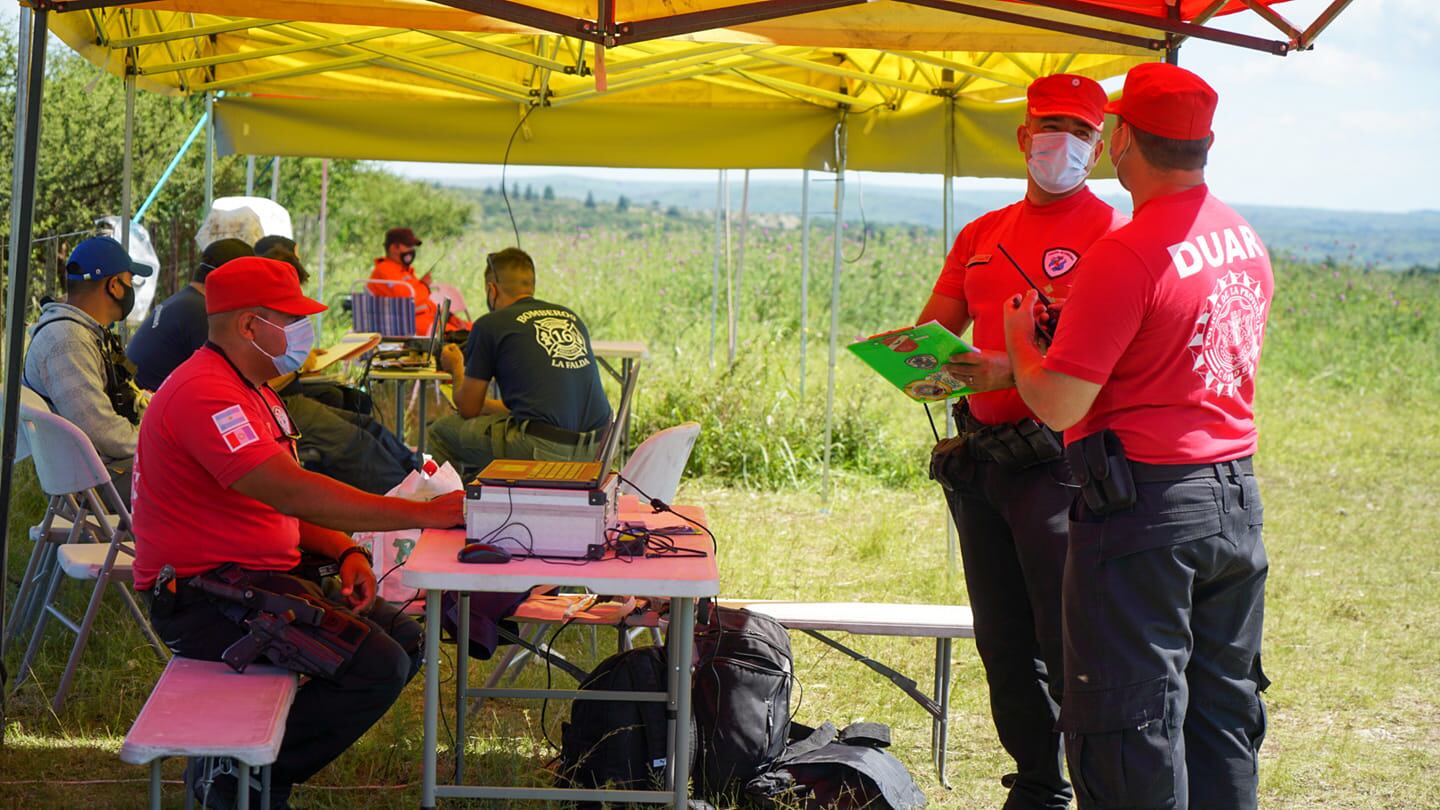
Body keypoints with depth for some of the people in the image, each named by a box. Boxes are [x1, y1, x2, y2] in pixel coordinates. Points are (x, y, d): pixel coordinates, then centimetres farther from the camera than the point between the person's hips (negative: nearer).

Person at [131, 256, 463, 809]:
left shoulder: (251, 391, 17)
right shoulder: (204, 394, -19)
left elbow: (288, 502, 21)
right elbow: (290, 493, -30)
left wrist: (344, 552, 0)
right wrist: (423, 514, -29)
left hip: (260, 578, 11)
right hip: (203, 596, -11)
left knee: (403, 638, 7)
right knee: (377, 667, -21)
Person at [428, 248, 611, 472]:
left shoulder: (489, 325, 2)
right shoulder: (572, 318, 19)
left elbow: (468, 409, 10)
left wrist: (457, 369, 31)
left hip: (540, 449, -7)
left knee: (441, 431, 15)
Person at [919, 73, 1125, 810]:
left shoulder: (1110, 232, -4)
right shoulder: (981, 236, 18)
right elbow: (935, 328, 17)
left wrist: (1009, 370, -27)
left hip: (1059, 462, -7)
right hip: (980, 459, 7)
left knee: (1068, 642, -9)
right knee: (1003, 641, 12)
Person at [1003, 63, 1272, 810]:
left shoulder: (1123, 257, -18)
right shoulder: (1246, 241, 7)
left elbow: (1058, 405, -18)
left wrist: (1020, 343, 2)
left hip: (1146, 512, -8)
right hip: (1237, 499, 8)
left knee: (1130, 721, 0)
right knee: (1224, 707, 15)